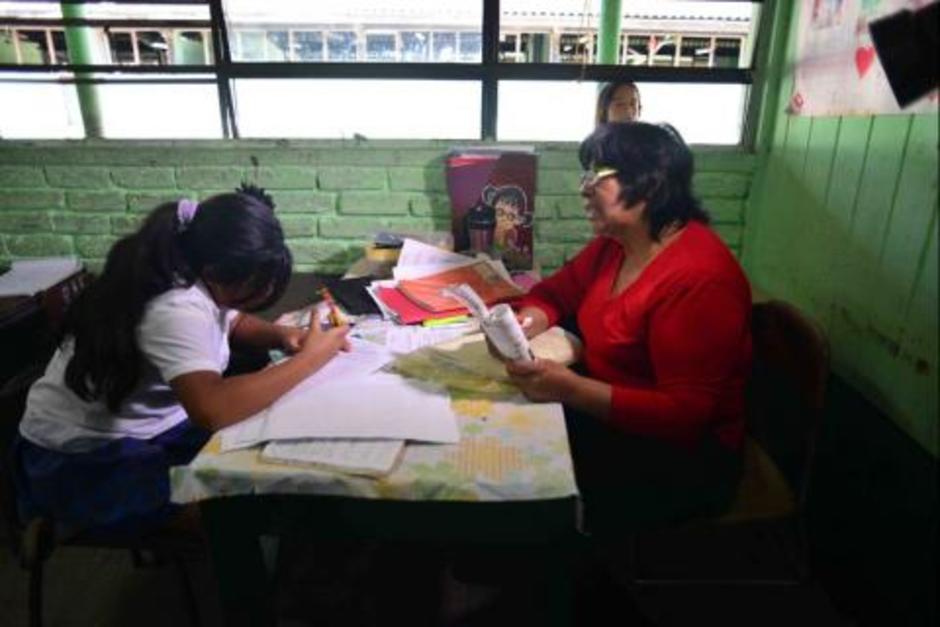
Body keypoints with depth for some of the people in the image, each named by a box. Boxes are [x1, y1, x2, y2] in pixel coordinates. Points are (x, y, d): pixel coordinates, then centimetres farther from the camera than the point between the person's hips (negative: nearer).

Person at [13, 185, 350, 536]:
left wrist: (282, 335, -8)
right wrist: (309, 359, -34)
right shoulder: (175, 309, -32)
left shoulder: (198, 278, -7)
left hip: (149, 426, 8)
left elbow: (234, 322, 14)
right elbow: (212, 411, -46)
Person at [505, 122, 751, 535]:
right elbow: (556, 291, 12)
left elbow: (684, 416, -27)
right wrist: (525, 325, -11)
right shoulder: (614, 243, 1)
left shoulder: (699, 279, -25)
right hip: (606, 411, 8)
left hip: (680, 452, -7)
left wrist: (570, 389, -35)